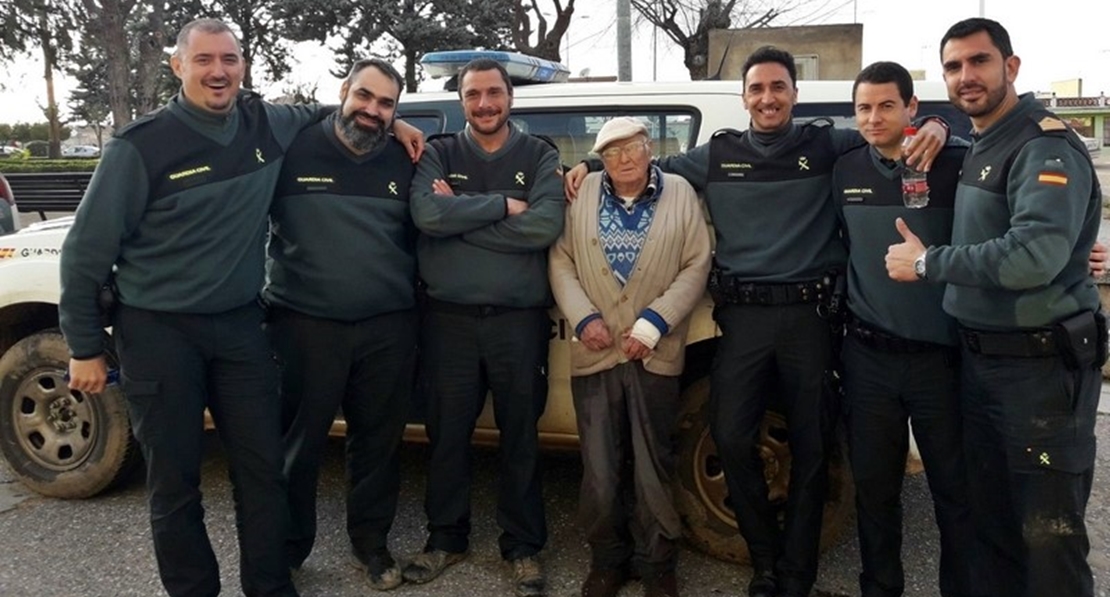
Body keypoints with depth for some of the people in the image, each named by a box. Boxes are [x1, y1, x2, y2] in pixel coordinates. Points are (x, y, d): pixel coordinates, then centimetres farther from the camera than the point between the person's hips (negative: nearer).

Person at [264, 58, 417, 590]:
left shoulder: (405, 161, 9)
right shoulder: (293, 147, -2)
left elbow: (422, 234, 22)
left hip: (389, 326, 3)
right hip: (304, 324, -3)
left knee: (379, 441, 13)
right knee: (297, 442, 8)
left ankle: (370, 540, 32)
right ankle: (287, 548, 27)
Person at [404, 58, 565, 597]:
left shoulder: (539, 156, 4)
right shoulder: (439, 155, 7)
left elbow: (545, 226, -14)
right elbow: (426, 214, -13)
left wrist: (461, 214, -11)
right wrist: (502, 205, -13)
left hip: (519, 319, -1)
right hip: (450, 319, 1)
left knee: (520, 435, 8)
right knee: (447, 434, 9)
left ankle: (523, 545, 23)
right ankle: (446, 537, 27)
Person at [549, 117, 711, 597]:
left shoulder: (680, 194, 3)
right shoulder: (583, 194, 6)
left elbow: (697, 265, -2)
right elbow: (560, 259, 5)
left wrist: (654, 323, -11)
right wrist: (583, 318, -9)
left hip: (656, 356, -1)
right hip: (594, 354, 1)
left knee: (654, 471, 8)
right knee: (599, 473, 8)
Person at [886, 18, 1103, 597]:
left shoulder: (1046, 146, -15)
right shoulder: (977, 149, 13)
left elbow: (1032, 259, -27)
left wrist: (926, 262, -17)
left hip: (1041, 365, -8)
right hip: (979, 358, 8)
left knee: (1048, 534, 0)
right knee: (992, 519, 16)